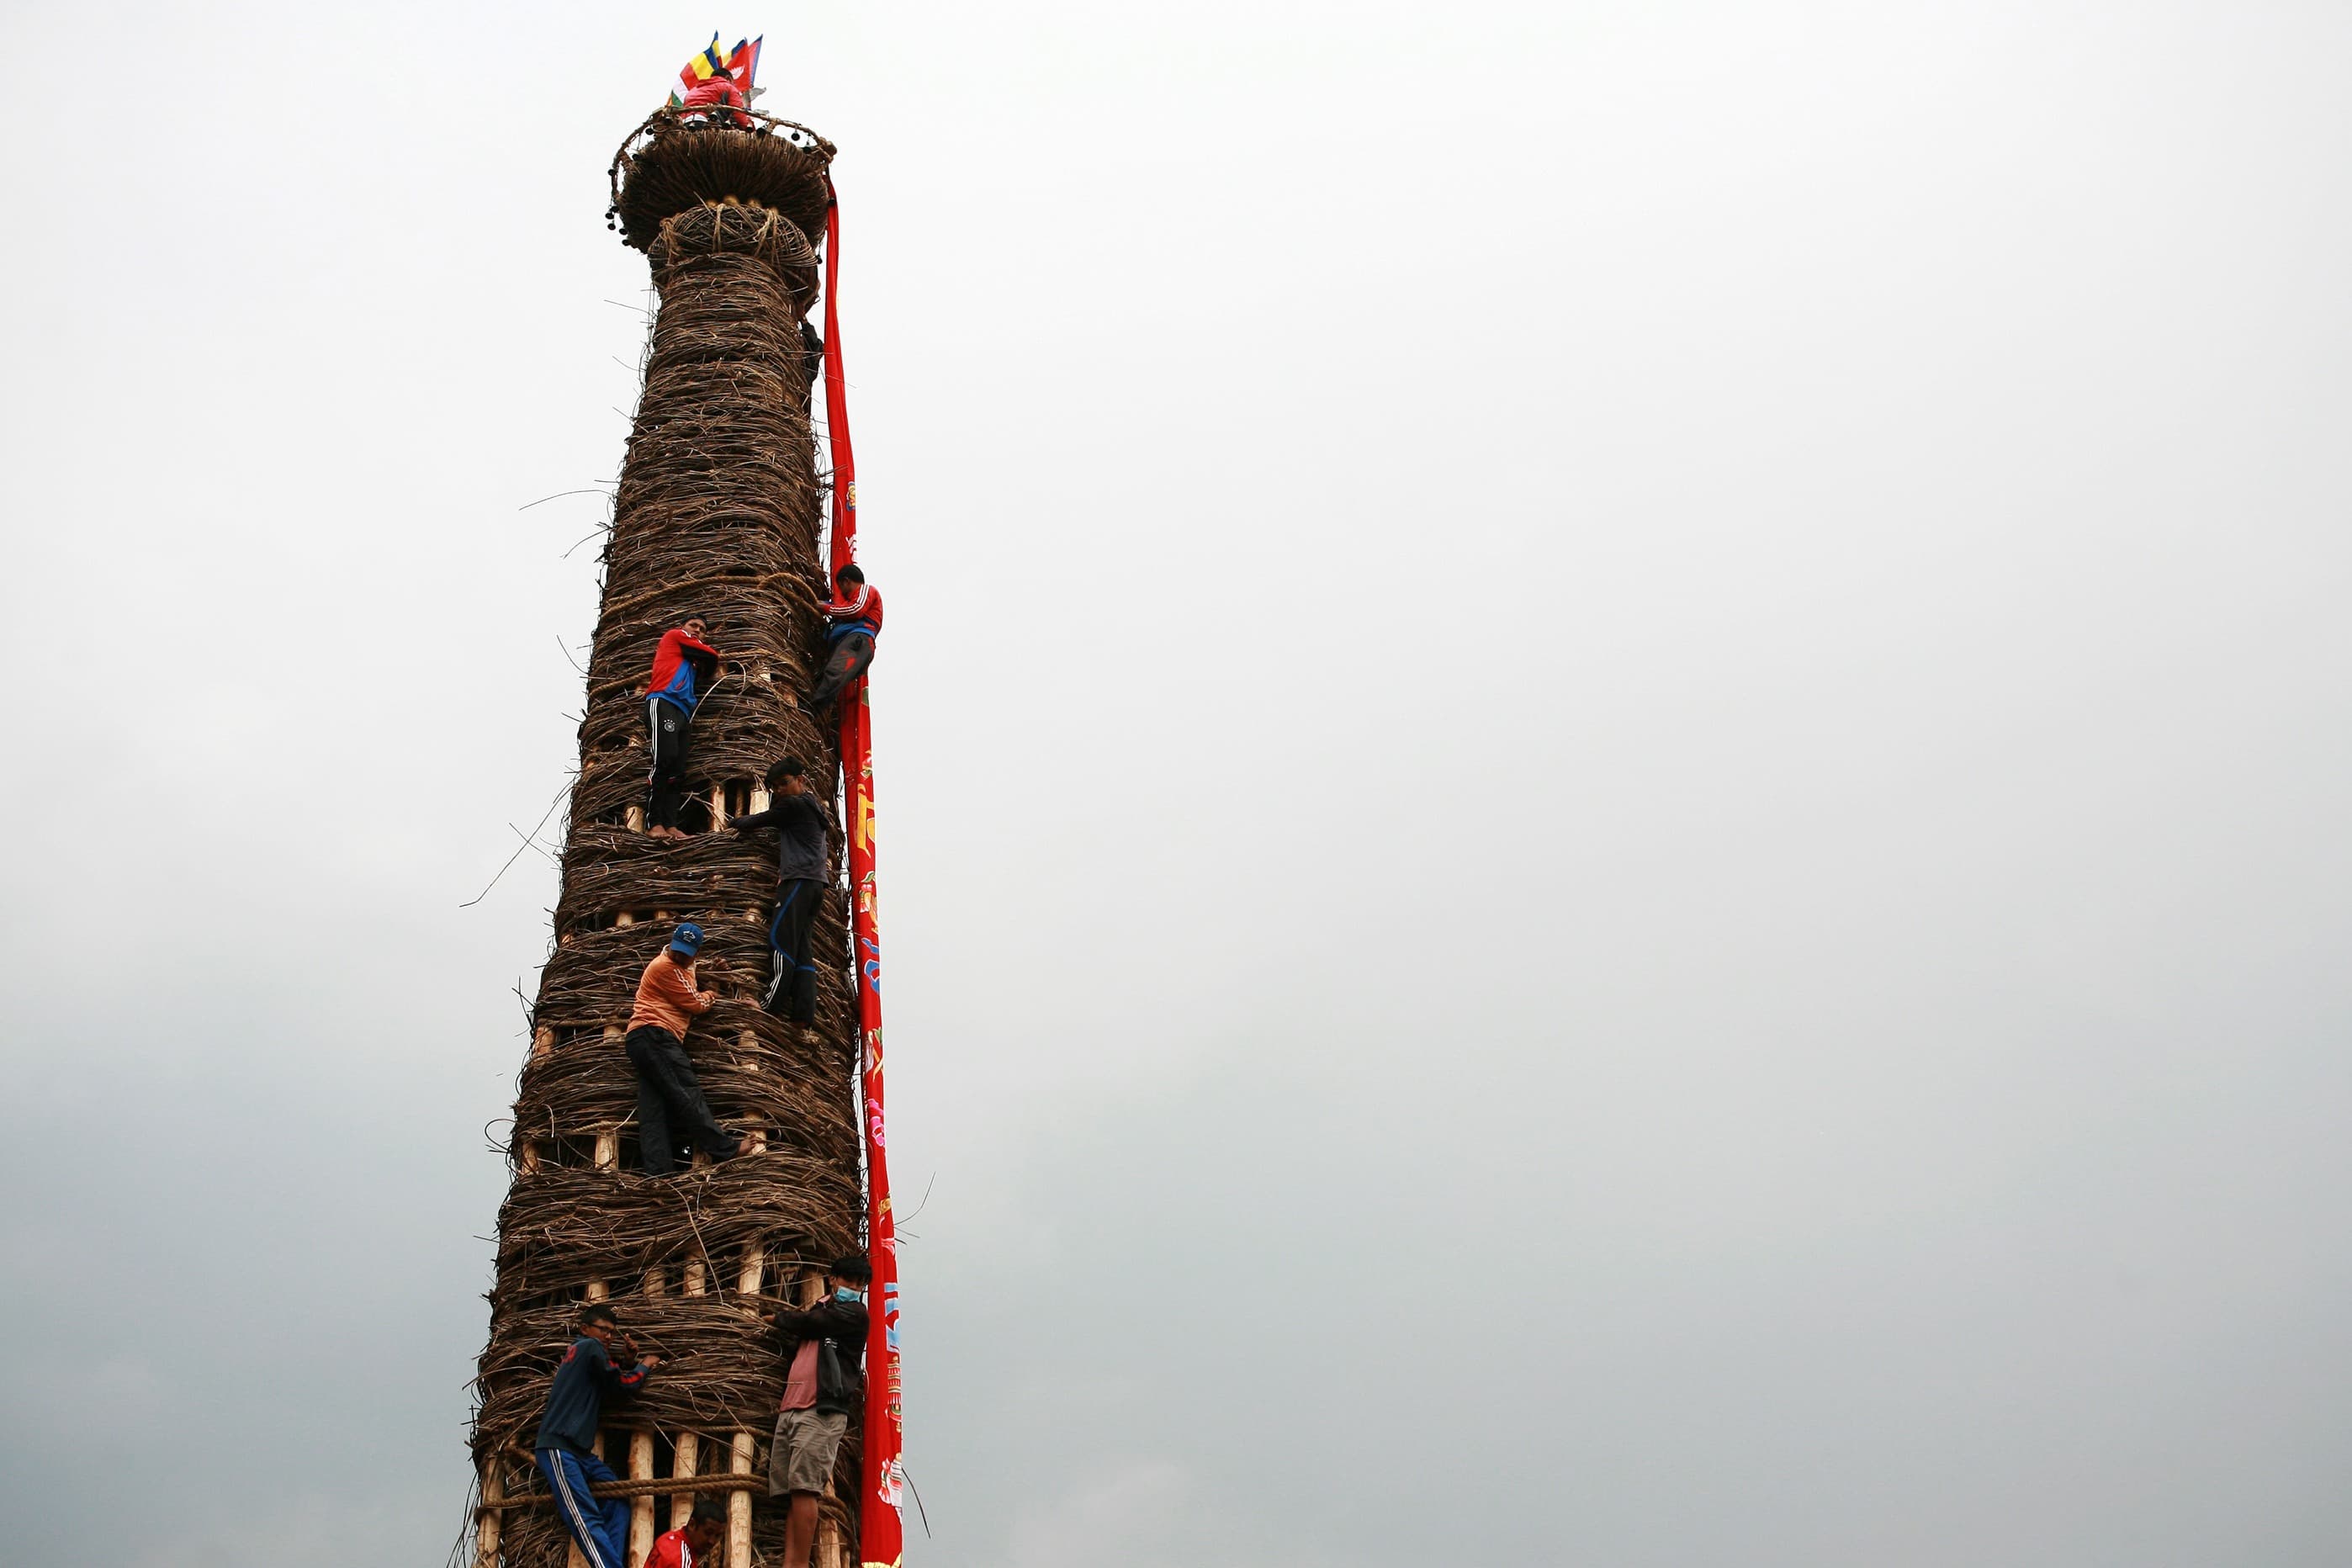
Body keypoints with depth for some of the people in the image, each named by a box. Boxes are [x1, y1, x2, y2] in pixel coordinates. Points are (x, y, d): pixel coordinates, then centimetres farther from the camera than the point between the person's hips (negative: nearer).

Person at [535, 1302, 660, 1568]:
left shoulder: (577, 1352, 24)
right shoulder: (590, 1347, -3)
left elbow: (609, 1388, 26)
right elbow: (621, 1386, -5)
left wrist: (630, 1361, 15)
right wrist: (644, 1367, 12)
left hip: (579, 1449, 10)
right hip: (558, 1448, -10)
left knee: (617, 1502, -3)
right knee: (587, 1519, -19)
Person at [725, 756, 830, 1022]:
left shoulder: (794, 805, -3)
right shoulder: (814, 808, 26)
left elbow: (759, 820, 6)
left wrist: (734, 824, 23)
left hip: (799, 880, -10)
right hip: (815, 883, 10)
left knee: (781, 939, -14)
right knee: (801, 950, 3)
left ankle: (773, 1003, -22)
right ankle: (804, 1011, -6)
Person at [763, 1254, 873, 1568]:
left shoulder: (854, 1313, 6)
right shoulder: (818, 1312, 28)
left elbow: (810, 1324, -2)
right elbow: (793, 1353, 26)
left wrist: (778, 1318, 15)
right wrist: (782, 1330, 9)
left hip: (821, 1411, -7)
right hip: (790, 1411, 7)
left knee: (803, 1487, -17)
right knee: (790, 1492, -3)